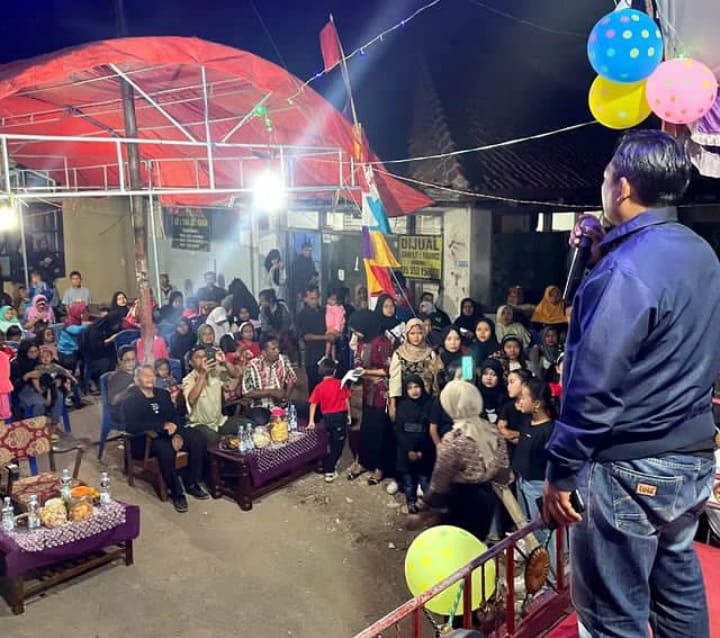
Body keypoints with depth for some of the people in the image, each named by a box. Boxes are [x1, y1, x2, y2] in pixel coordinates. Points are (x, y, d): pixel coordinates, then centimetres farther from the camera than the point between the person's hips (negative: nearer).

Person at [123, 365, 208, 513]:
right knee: (166, 450, -38)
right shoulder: (130, 400, -3)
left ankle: (191, 484, -5)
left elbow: (174, 417, 12)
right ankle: (176, 492, -20)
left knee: (197, 440, -19)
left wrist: (177, 434, -11)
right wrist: (163, 426, -21)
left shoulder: (163, 394, 16)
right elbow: (132, 426, -17)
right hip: (145, 440, -6)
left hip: (168, 434, 6)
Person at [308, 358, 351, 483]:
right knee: (338, 444, 4)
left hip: (328, 417, 2)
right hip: (341, 415, -2)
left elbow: (313, 404, -7)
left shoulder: (319, 387, -3)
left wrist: (311, 421, -6)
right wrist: (348, 415, 10)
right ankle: (329, 471, 1)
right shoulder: (341, 384, -4)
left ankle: (330, 464, 33)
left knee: (331, 443, 22)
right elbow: (346, 400, -2)